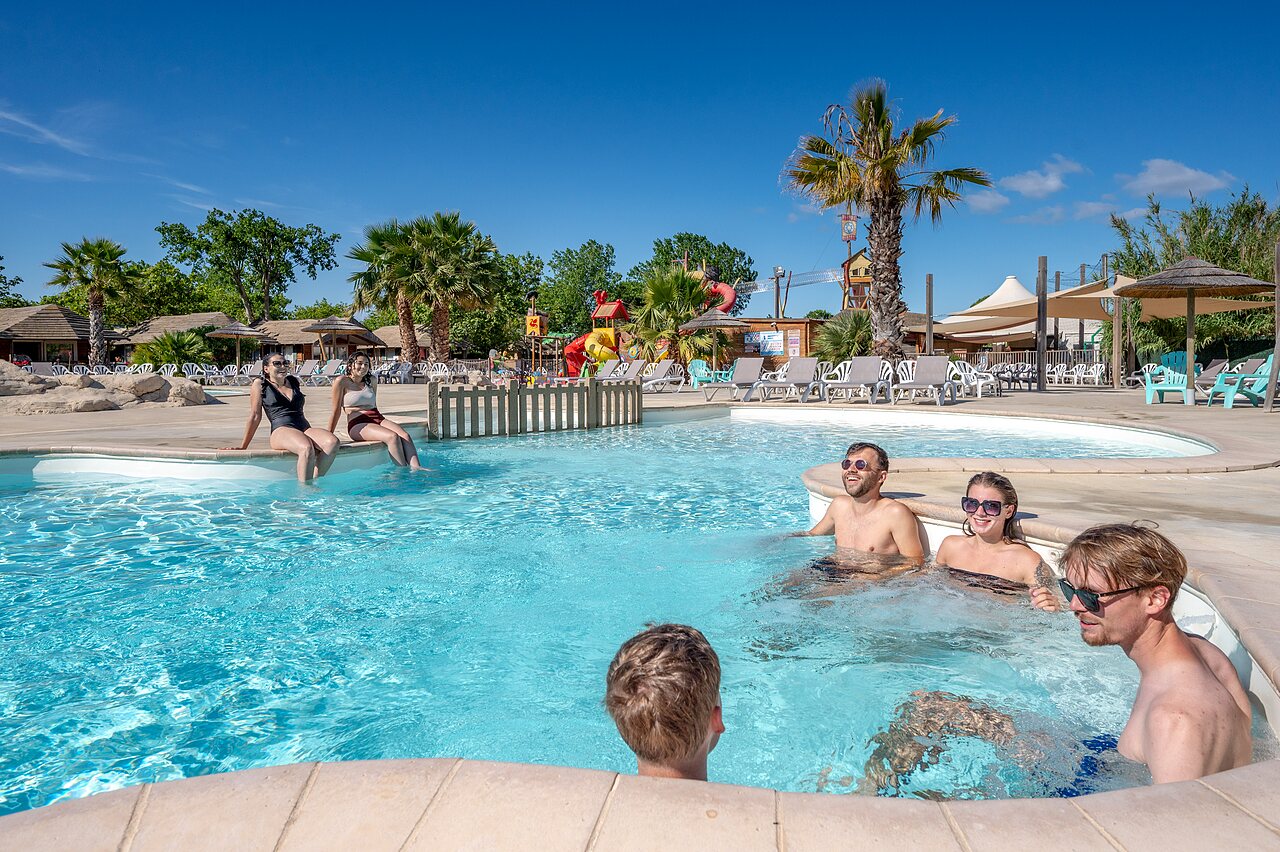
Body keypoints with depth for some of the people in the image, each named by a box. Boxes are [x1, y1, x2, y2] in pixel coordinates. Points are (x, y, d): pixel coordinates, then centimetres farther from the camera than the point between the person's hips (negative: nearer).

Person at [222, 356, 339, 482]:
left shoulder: (294, 381, 24)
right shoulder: (260, 384, 11)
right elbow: (255, 416, 10)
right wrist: (242, 447, 7)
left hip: (305, 428, 5)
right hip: (281, 430, -5)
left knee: (332, 442, -30)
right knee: (306, 448, -40)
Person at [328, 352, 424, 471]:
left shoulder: (371, 381, 19)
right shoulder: (342, 381, 2)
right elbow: (336, 410, 0)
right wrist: (329, 435, -1)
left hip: (378, 418, 6)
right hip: (358, 424, -5)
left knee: (405, 435, -26)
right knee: (392, 437, -32)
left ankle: (416, 467, -42)